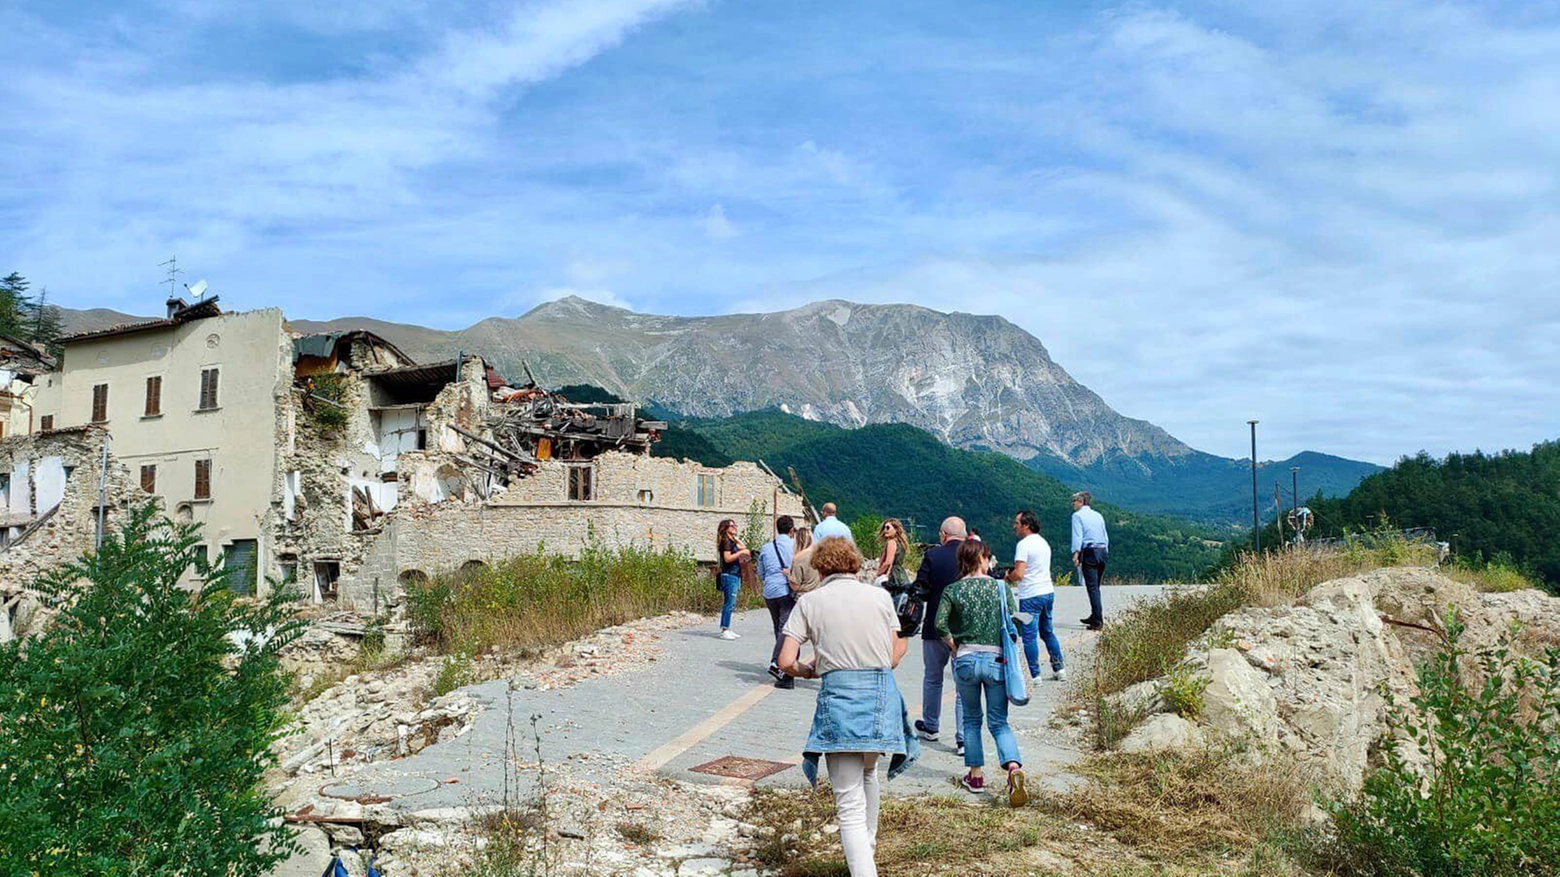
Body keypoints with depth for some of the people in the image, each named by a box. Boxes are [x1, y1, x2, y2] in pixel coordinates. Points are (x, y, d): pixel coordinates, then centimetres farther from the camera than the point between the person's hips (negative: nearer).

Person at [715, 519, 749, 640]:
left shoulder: (732, 541, 19)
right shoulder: (726, 541, -9)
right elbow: (727, 558, -19)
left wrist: (738, 541, 12)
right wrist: (741, 552, -15)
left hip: (735, 575, 9)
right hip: (729, 575, -9)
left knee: (730, 604, 10)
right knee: (729, 603, -10)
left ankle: (726, 629, 13)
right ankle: (724, 630, -9)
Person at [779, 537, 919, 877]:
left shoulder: (810, 601, 3)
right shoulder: (880, 596, 9)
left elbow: (786, 661, -3)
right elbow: (893, 657, 10)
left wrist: (809, 671, 17)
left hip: (839, 695, -3)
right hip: (883, 695, 4)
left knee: (850, 803, -3)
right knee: (867, 773, 30)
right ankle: (868, 847, 48)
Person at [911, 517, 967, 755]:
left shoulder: (933, 555, -10)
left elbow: (921, 590, -10)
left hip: (936, 628, -1)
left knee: (932, 678, 19)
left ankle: (930, 727, 32)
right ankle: (963, 739, 2)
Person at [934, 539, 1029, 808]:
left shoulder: (952, 590, -1)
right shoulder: (1001, 587, 1)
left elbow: (940, 624, -12)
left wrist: (954, 646, 3)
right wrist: (1006, 650, 12)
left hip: (966, 660, 0)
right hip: (996, 660, 0)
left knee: (971, 719, 17)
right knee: (999, 722, 4)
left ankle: (975, 776, 21)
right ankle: (1014, 768, -19)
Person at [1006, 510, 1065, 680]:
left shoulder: (1024, 544, -15)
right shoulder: (1043, 542, 13)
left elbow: (1018, 574, -21)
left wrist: (1009, 577, 0)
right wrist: (1014, 573, 17)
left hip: (1031, 596, -9)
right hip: (1048, 591, 9)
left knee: (1029, 637, -2)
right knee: (1047, 632, 19)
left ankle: (1035, 676, -1)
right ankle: (1059, 669, 24)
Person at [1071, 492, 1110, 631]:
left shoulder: (1077, 515, -2)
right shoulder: (1098, 515, 17)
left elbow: (1077, 536, -12)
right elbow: (1106, 537, 17)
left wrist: (1075, 554, -16)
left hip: (1089, 552, -7)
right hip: (1102, 551, 7)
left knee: (1092, 587, -7)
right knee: (1096, 587, 17)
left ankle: (1098, 622, -9)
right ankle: (1095, 617, 24)